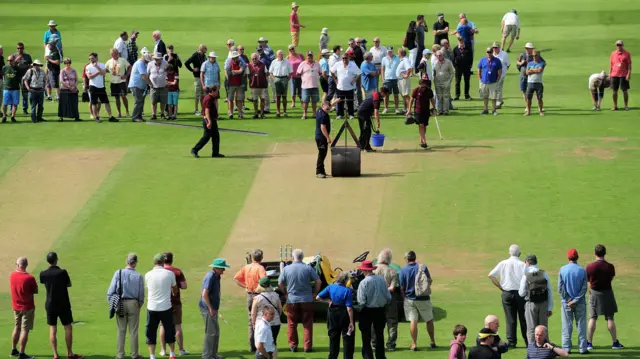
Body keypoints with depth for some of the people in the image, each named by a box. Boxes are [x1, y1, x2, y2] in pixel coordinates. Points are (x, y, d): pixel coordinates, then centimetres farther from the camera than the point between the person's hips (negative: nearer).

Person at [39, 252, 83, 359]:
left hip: (50, 305, 3)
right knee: (68, 328, 8)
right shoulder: (62, 272, -15)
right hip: (63, 305, -3)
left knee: (52, 329, 7)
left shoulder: (43, 274, -6)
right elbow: (69, 284, -1)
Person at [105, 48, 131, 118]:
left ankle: (127, 112, 2)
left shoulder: (122, 60, -3)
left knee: (123, 96, -9)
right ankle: (119, 113, 14)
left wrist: (126, 75, -11)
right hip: (113, 81, 4)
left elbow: (129, 67, -1)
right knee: (117, 98, 7)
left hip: (121, 81, -4)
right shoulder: (109, 62, 7)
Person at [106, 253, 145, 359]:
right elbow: (141, 294, -1)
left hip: (121, 303, 0)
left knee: (121, 330, 7)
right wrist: (139, 305, 14)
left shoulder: (118, 273, -6)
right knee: (133, 331, 7)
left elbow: (111, 290, -7)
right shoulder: (138, 276, -6)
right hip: (134, 304, 0)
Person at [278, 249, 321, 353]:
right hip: (306, 300, 0)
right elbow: (318, 281, -6)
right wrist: (314, 293, 7)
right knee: (307, 324, 7)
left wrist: (285, 293, 14)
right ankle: (308, 346, 5)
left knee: (292, 324, 11)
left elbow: (280, 283, 0)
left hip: (291, 300, 0)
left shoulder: (286, 269, -4)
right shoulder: (308, 268, -6)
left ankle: (293, 345, 12)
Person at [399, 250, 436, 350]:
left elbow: (402, 287, -5)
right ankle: (432, 342, 23)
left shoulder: (403, 270, -7)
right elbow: (429, 281, 1)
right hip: (423, 299, 1)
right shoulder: (423, 267, -6)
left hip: (410, 299, -1)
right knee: (429, 320, 15)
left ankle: (414, 344, -1)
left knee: (413, 321, 1)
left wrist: (403, 297, 7)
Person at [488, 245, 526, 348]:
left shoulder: (503, 264, 1)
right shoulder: (522, 265, -5)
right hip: (520, 292, -1)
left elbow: (491, 275, -2)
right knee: (523, 318, 7)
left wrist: (500, 287, 3)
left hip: (507, 292, 1)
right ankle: (528, 341, 9)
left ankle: (511, 342, 4)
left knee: (510, 319, 6)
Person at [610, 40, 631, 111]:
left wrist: (629, 74, -11)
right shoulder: (613, 54, 11)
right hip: (614, 75, 3)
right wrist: (610, 73, 9)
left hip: (623, 75, -3)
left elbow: (629, 65, -2)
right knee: (614, 91, 4)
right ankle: (615, 106, 11)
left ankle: (626, 106, 5)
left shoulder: (627, 54, 0)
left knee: (625, 91, -1)